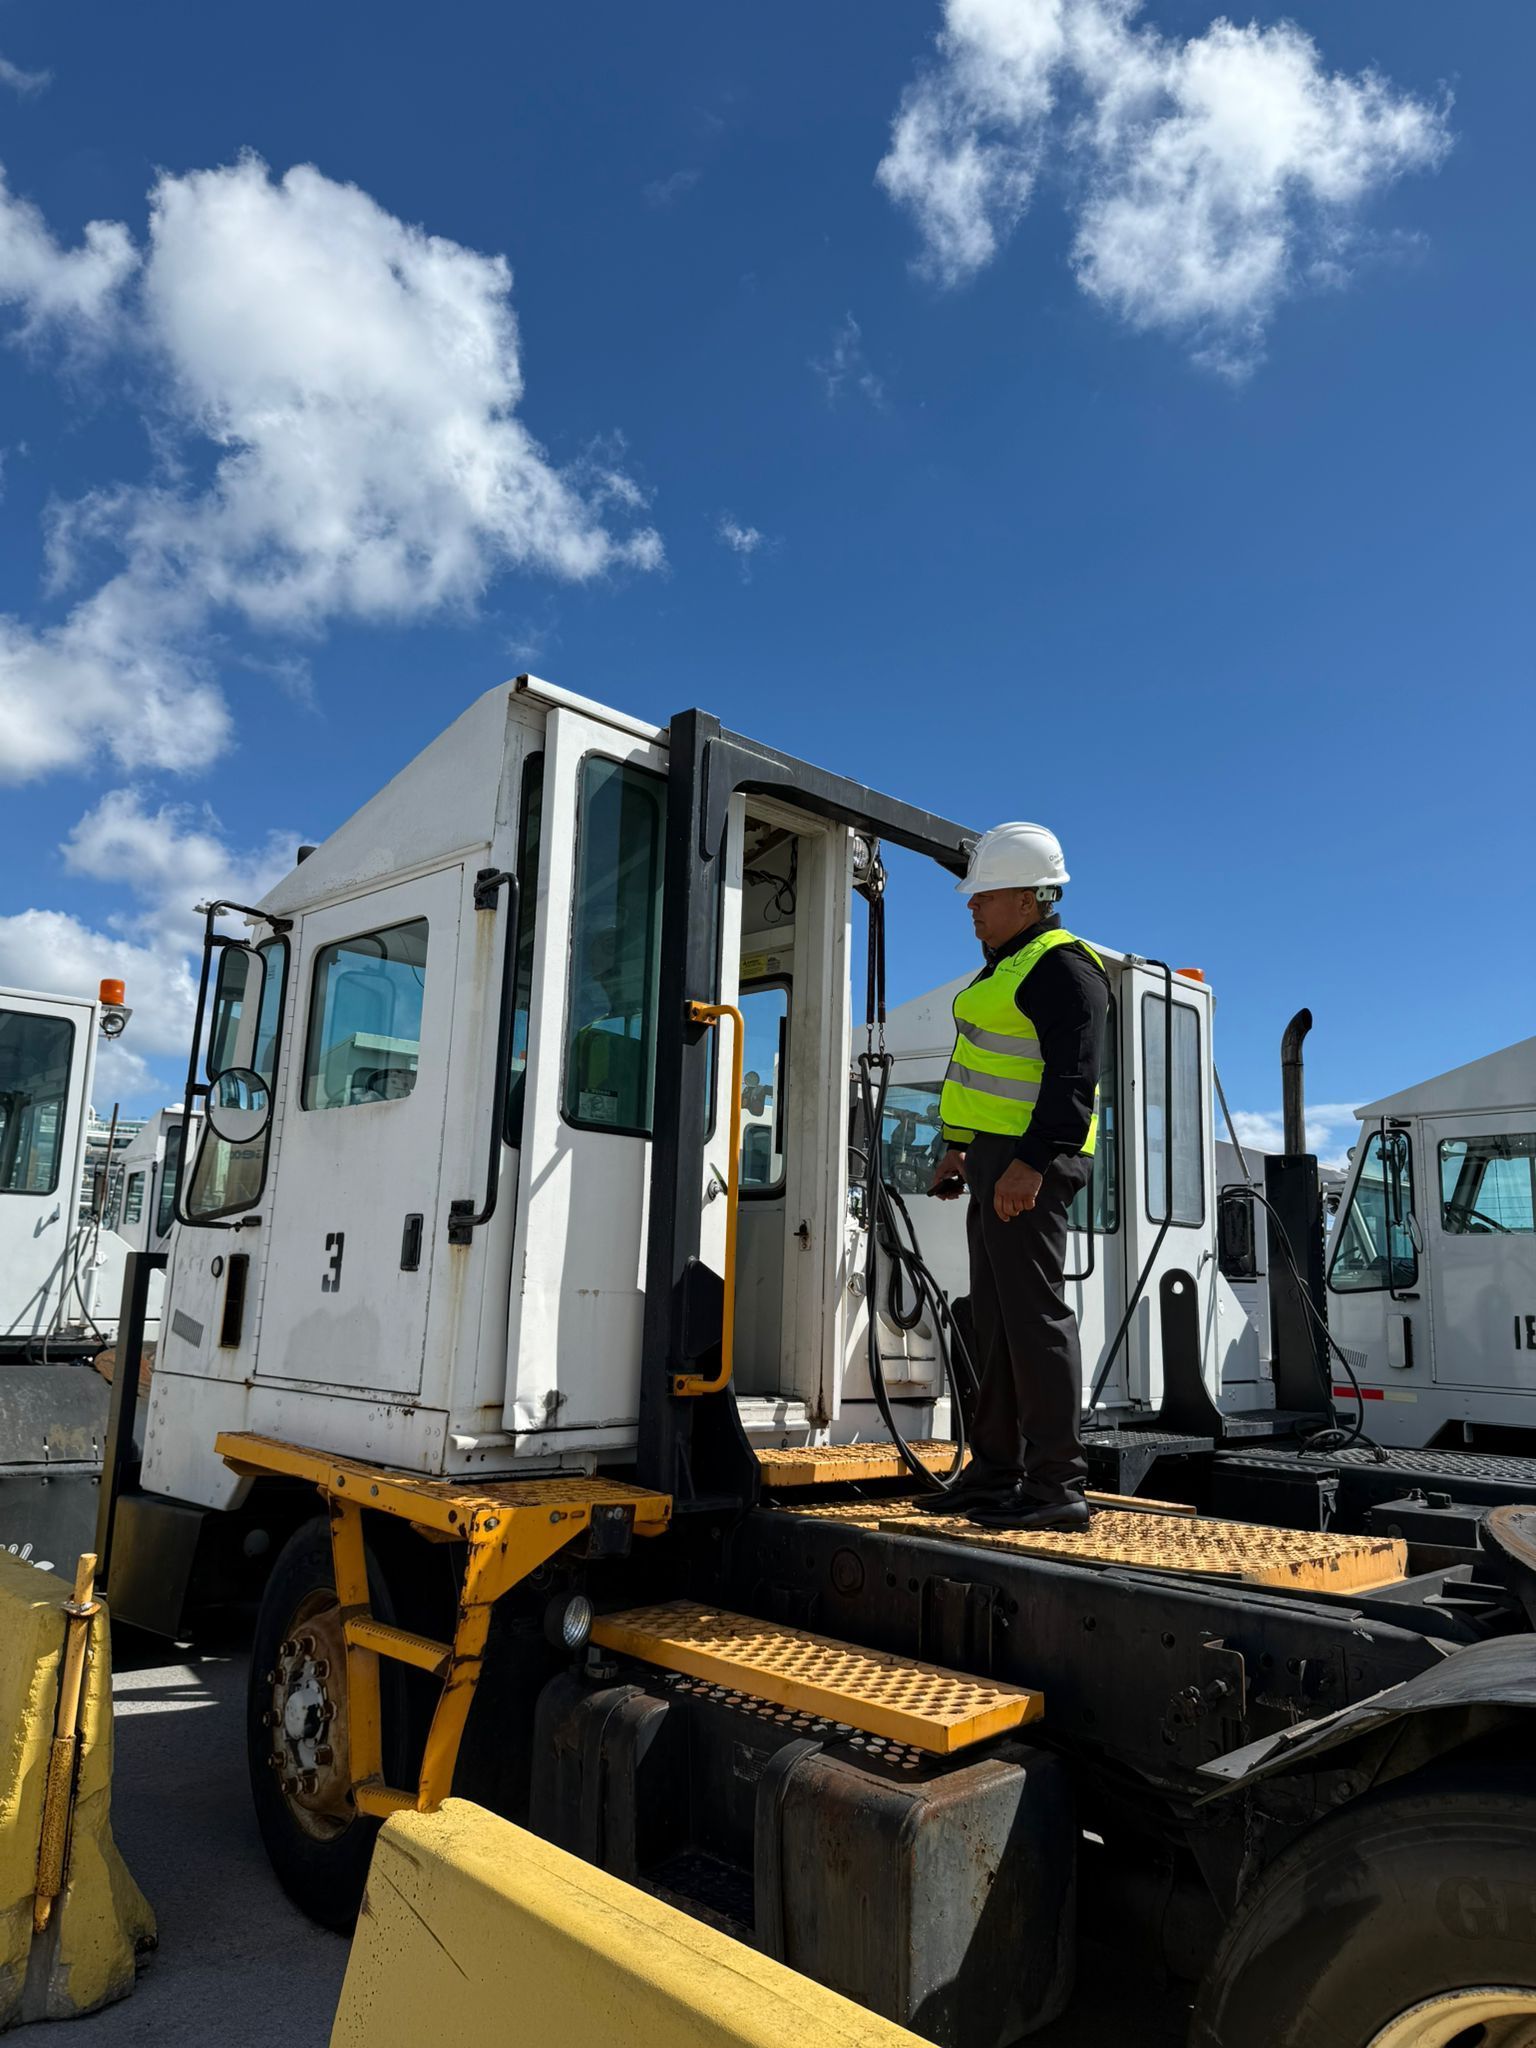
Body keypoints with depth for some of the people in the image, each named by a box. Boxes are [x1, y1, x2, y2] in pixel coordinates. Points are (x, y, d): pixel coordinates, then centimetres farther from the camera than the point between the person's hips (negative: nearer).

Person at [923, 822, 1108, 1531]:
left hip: (1029, 1164, -11)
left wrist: (1032, 1161, -29)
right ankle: (995, 1473, 22)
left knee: (1033, 1314, -9)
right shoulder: (1006, 967, 21)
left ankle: (1057, 1486, -2)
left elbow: (1072, 1079, -21)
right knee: (996, 1317, 13)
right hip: (996, 1161, 11)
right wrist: (961, 1148, 27)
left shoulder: (1063, 966, -11)